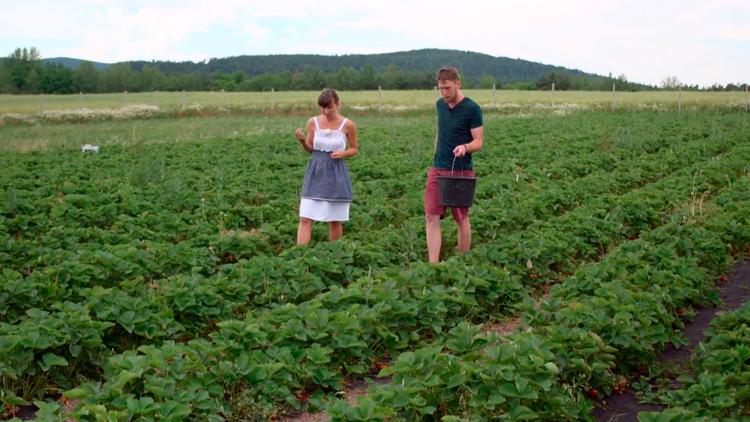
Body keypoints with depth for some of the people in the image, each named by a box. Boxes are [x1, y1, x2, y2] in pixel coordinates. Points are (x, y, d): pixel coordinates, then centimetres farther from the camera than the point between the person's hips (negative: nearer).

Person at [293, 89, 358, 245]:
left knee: (335, 220, 8)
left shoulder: (348, 125, -7)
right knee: (305, 218, -5)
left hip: (336, 175, -1)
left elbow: (354, 149, 6)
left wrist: (343, 153, -15)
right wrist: (302, 140, -13)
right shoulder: (313, 122, -1)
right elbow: (310, 149, 7)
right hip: (315, 173, 1)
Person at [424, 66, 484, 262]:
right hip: (437, 170, 5)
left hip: (461, 171, -5)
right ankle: (433, 265, -5)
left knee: (462, 219, 7)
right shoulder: (440, 104, 9)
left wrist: (465, 147, -32)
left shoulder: (472, 109, -10)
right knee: (432, 218, -4)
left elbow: (479, 141, -12)